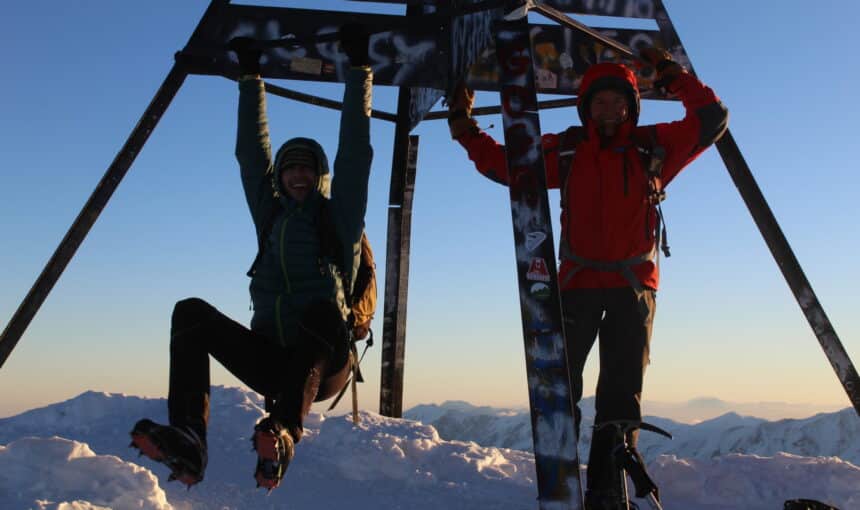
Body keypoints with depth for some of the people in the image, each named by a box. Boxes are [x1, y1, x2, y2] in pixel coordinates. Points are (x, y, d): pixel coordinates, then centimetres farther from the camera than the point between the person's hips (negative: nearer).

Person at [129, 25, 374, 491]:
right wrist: (251, 77, 23)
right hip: (270, 361, 4)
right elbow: (251, 153, 19)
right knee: (191, 311, -17)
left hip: (322, 367, -3)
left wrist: (358, 70, 4)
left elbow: (355, 153, 2)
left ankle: (284, 435, -55)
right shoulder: (271, 217, 18)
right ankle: (186, 444, -35)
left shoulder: (340, 220, 8)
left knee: (322, 310, -36)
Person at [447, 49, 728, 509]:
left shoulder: (654, 146, 7)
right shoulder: (565, 151, 8)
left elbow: (712, 118, 9)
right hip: (578, 282, 1)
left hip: (634, 285, 0)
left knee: (621, 396, 1)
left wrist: (671, 75, 6)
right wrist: (463, 124, 6)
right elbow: (502, 163, 10)